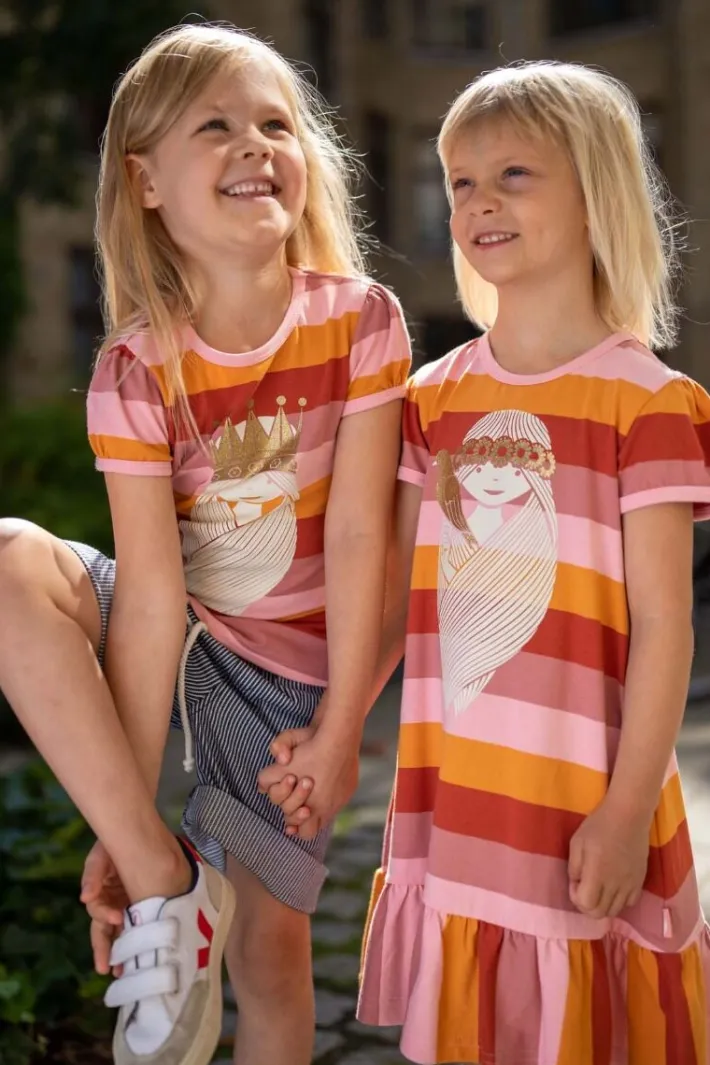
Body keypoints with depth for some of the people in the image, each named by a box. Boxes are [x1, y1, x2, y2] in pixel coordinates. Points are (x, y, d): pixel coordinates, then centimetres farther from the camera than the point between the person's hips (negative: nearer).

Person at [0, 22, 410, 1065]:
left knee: (268, 943, 3)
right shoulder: (136, 370, -15)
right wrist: (128, 825, -21)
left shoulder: (360, 320, -15)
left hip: (289, 666, 0)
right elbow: (151, 593, -20)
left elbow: (358, 532, -14)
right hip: (179, 639, 1)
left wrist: (340, 726, -13)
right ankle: (167, 882, -20)